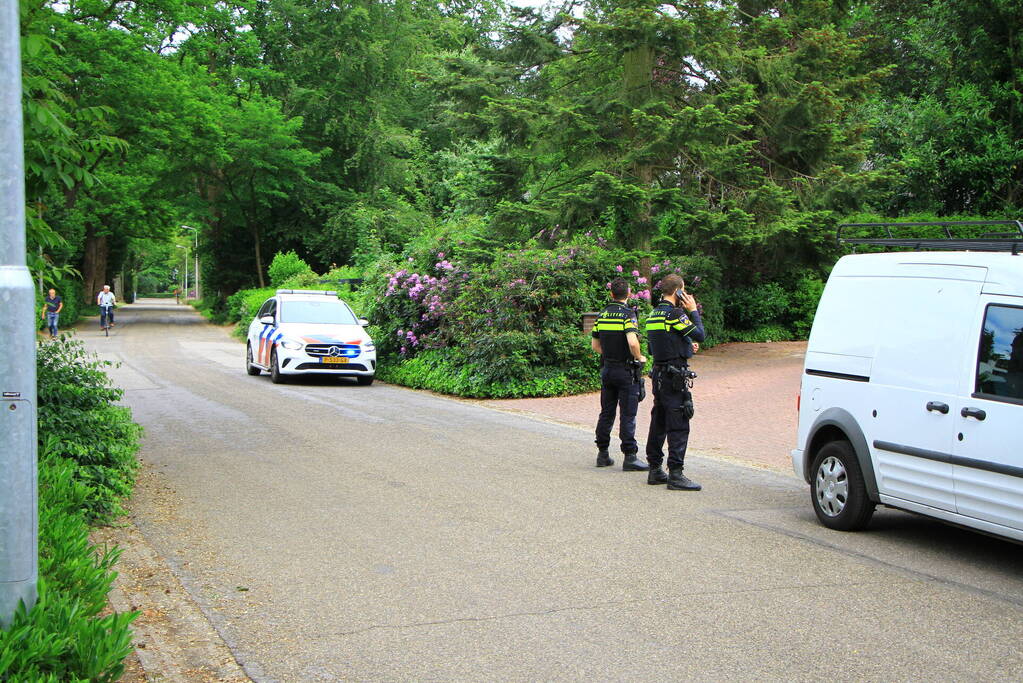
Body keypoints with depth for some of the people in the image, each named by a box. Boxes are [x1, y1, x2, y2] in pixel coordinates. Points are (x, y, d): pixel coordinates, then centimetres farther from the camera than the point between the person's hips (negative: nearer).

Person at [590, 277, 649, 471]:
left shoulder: (602, 315, 7)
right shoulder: (627, 314, -14)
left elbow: (595, 345, 13)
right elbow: (632, 342, -27)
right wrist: (639, 357, -9)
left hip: (607, 369, 6)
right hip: (626, 370, -6)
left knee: (606, 412, 13)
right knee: (628, 415, -3)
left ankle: (603, 454, 18)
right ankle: (630, 457, -3)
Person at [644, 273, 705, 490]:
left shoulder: (653, 314, 14)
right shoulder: (674, 314, -14)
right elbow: (700, 335, -14)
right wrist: (693, 311, -2)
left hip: (659, 373, 9)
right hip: (675, 376, -9)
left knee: (658, 423, 14)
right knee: (678, 425, -7)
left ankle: (655, 470, 20)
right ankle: (676, 474, -9)